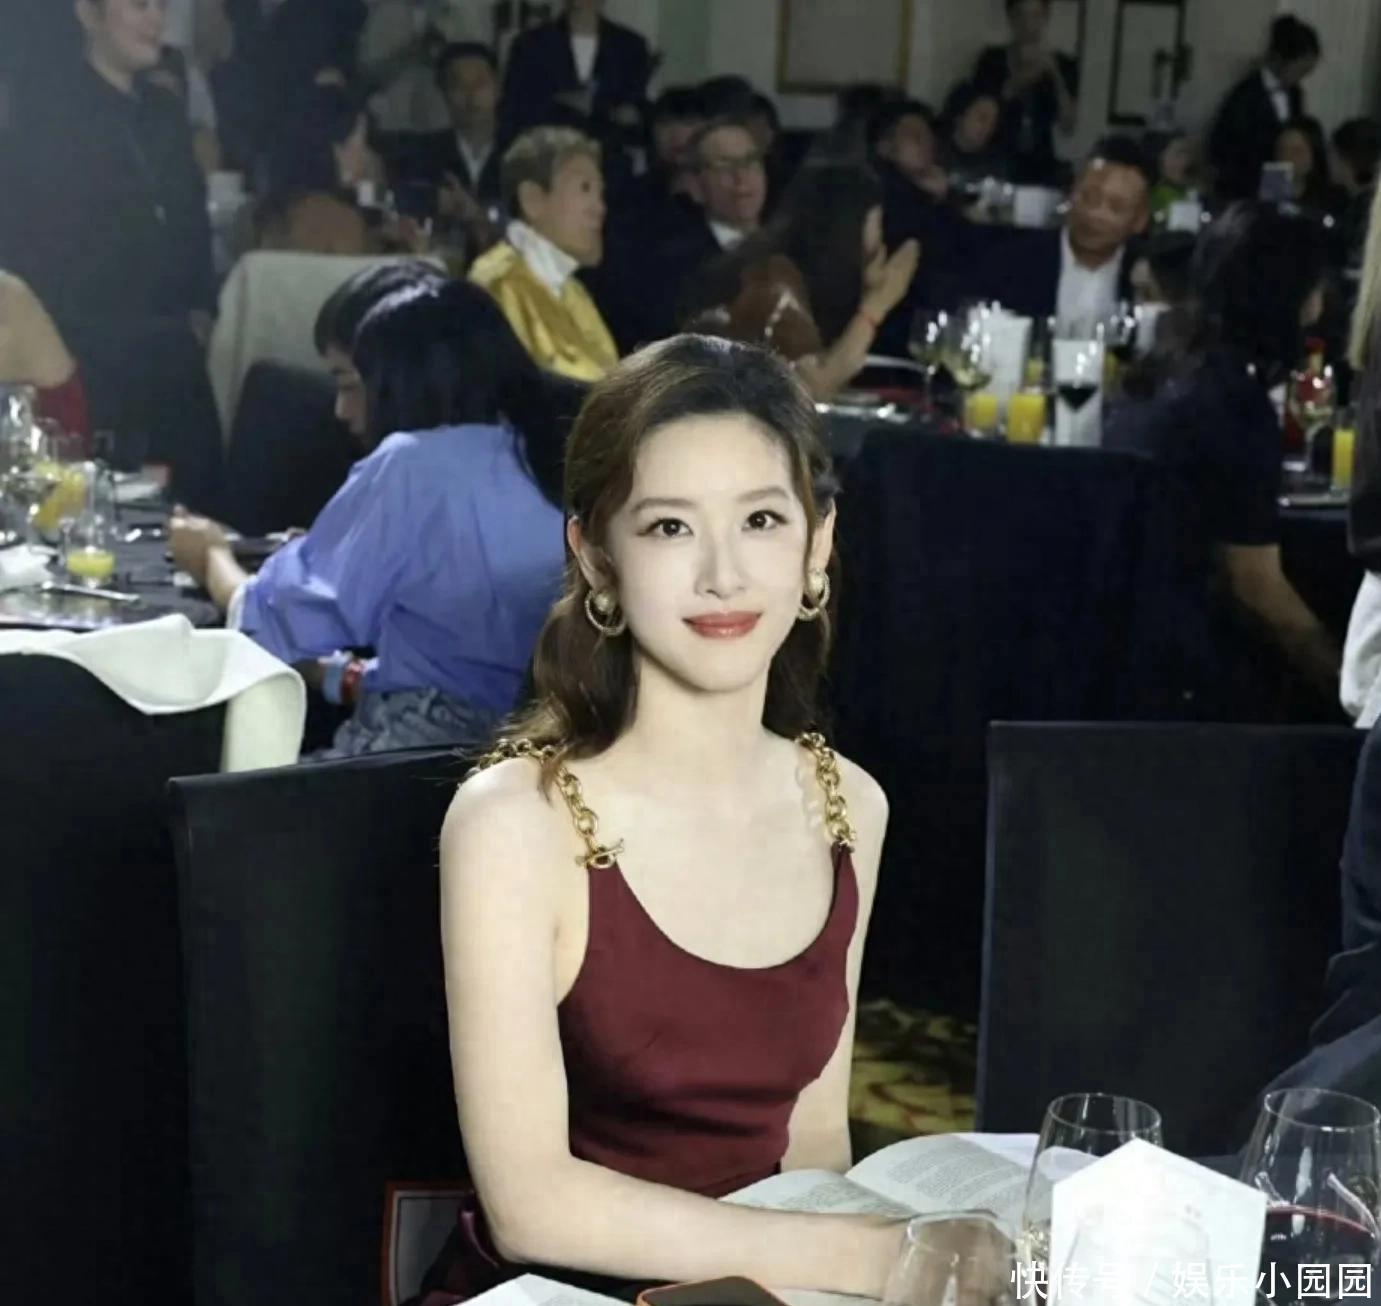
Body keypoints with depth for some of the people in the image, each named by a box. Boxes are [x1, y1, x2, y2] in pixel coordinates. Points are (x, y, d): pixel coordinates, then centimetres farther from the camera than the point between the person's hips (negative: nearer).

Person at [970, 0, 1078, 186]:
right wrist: (1016, 84, -17)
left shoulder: (1063, 65, 4)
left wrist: (1055, 76, -12)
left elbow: (1068, 127, -1)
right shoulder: (992, 60, 1)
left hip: (1040, 169, 1)